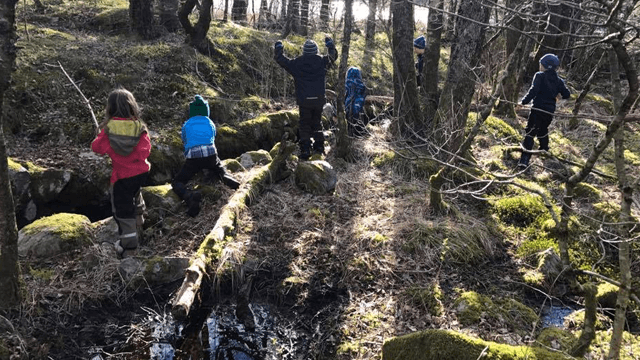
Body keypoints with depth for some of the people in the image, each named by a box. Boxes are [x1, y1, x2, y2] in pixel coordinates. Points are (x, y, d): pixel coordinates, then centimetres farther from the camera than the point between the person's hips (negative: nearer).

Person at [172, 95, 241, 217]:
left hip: (193, 157, -2)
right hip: (211, 155, 2)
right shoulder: (210, 123, 21)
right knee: (221, 170, 32)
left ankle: (189, 196, -29)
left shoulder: (186, 125, 17)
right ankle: (228, 179, -8)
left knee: (177, 183, 7)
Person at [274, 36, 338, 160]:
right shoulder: (322, 61, 2)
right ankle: (319, 146, 14)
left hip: (303, 100, -1)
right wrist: (330, 44, 36)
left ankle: (305, 150, 0)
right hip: (319, 100, 1)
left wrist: (278, 48, 28)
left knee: (304, 125, 7)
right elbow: (333, 56, 20)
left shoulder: (296, 63, 0)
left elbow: (281, 59, 10)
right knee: (317, 123, 17)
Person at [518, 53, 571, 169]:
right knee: (543, 130, 28)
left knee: (530, 134, -9)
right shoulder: (558, 80, 13)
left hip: (538, 109, -5)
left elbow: (534, 90, -17)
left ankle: (524, 160, -20)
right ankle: (544, 149, 45)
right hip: (550, 111, 6)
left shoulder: (540, 76, -3)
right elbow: (567, 94, 12)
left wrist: (524, 102, -16)